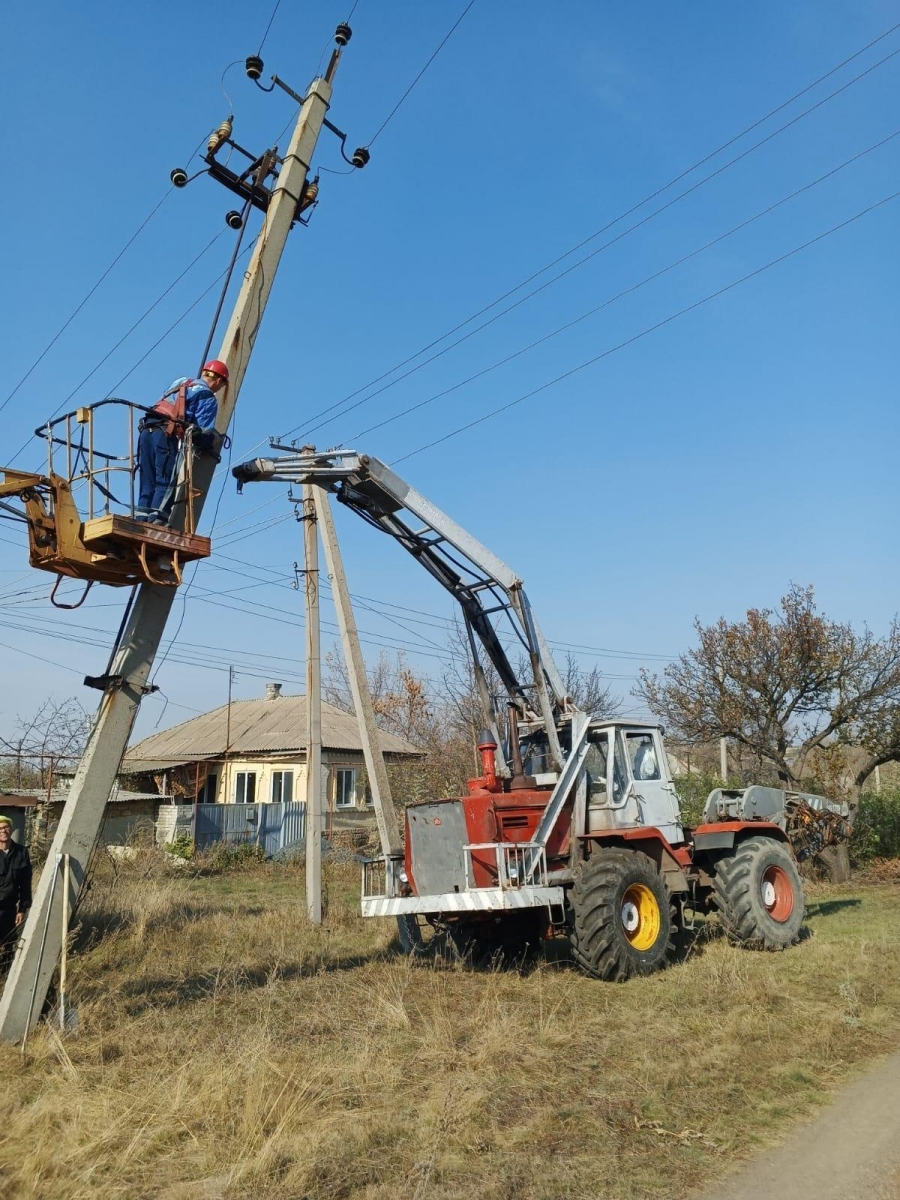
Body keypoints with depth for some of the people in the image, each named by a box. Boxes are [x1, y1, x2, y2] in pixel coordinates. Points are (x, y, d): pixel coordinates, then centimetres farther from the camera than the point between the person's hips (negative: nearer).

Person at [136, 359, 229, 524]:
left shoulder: (180, 382, 27)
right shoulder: (208, 398, 5)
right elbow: (204, 431, -4)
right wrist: (214, 445, 15)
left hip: (147, 430, 7)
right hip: (167, 434, -7)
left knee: (148, 483, 8)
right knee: (167, 483, -7)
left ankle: (141, 521, 3)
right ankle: (156, 523, -15)